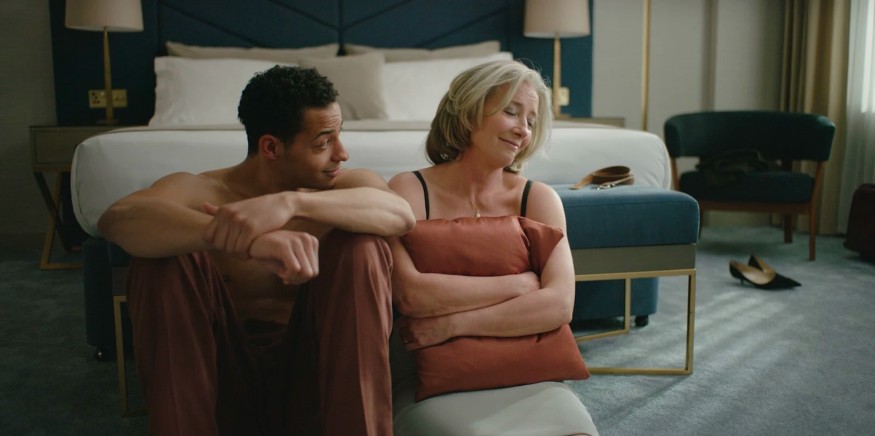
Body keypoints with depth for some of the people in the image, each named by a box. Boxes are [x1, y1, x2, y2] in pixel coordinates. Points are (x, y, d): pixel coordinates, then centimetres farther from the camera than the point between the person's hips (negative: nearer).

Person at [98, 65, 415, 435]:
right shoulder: (201, 190, -5)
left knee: (361, 245, -21)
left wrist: (292, 203, -40)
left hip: (314, 370, 1)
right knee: (164, 254, -21)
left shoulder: (347, 183, 0)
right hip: (226, 372, 0)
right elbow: (115, 220, -28)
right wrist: (249, 243, -46)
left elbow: (401, 214, -25)